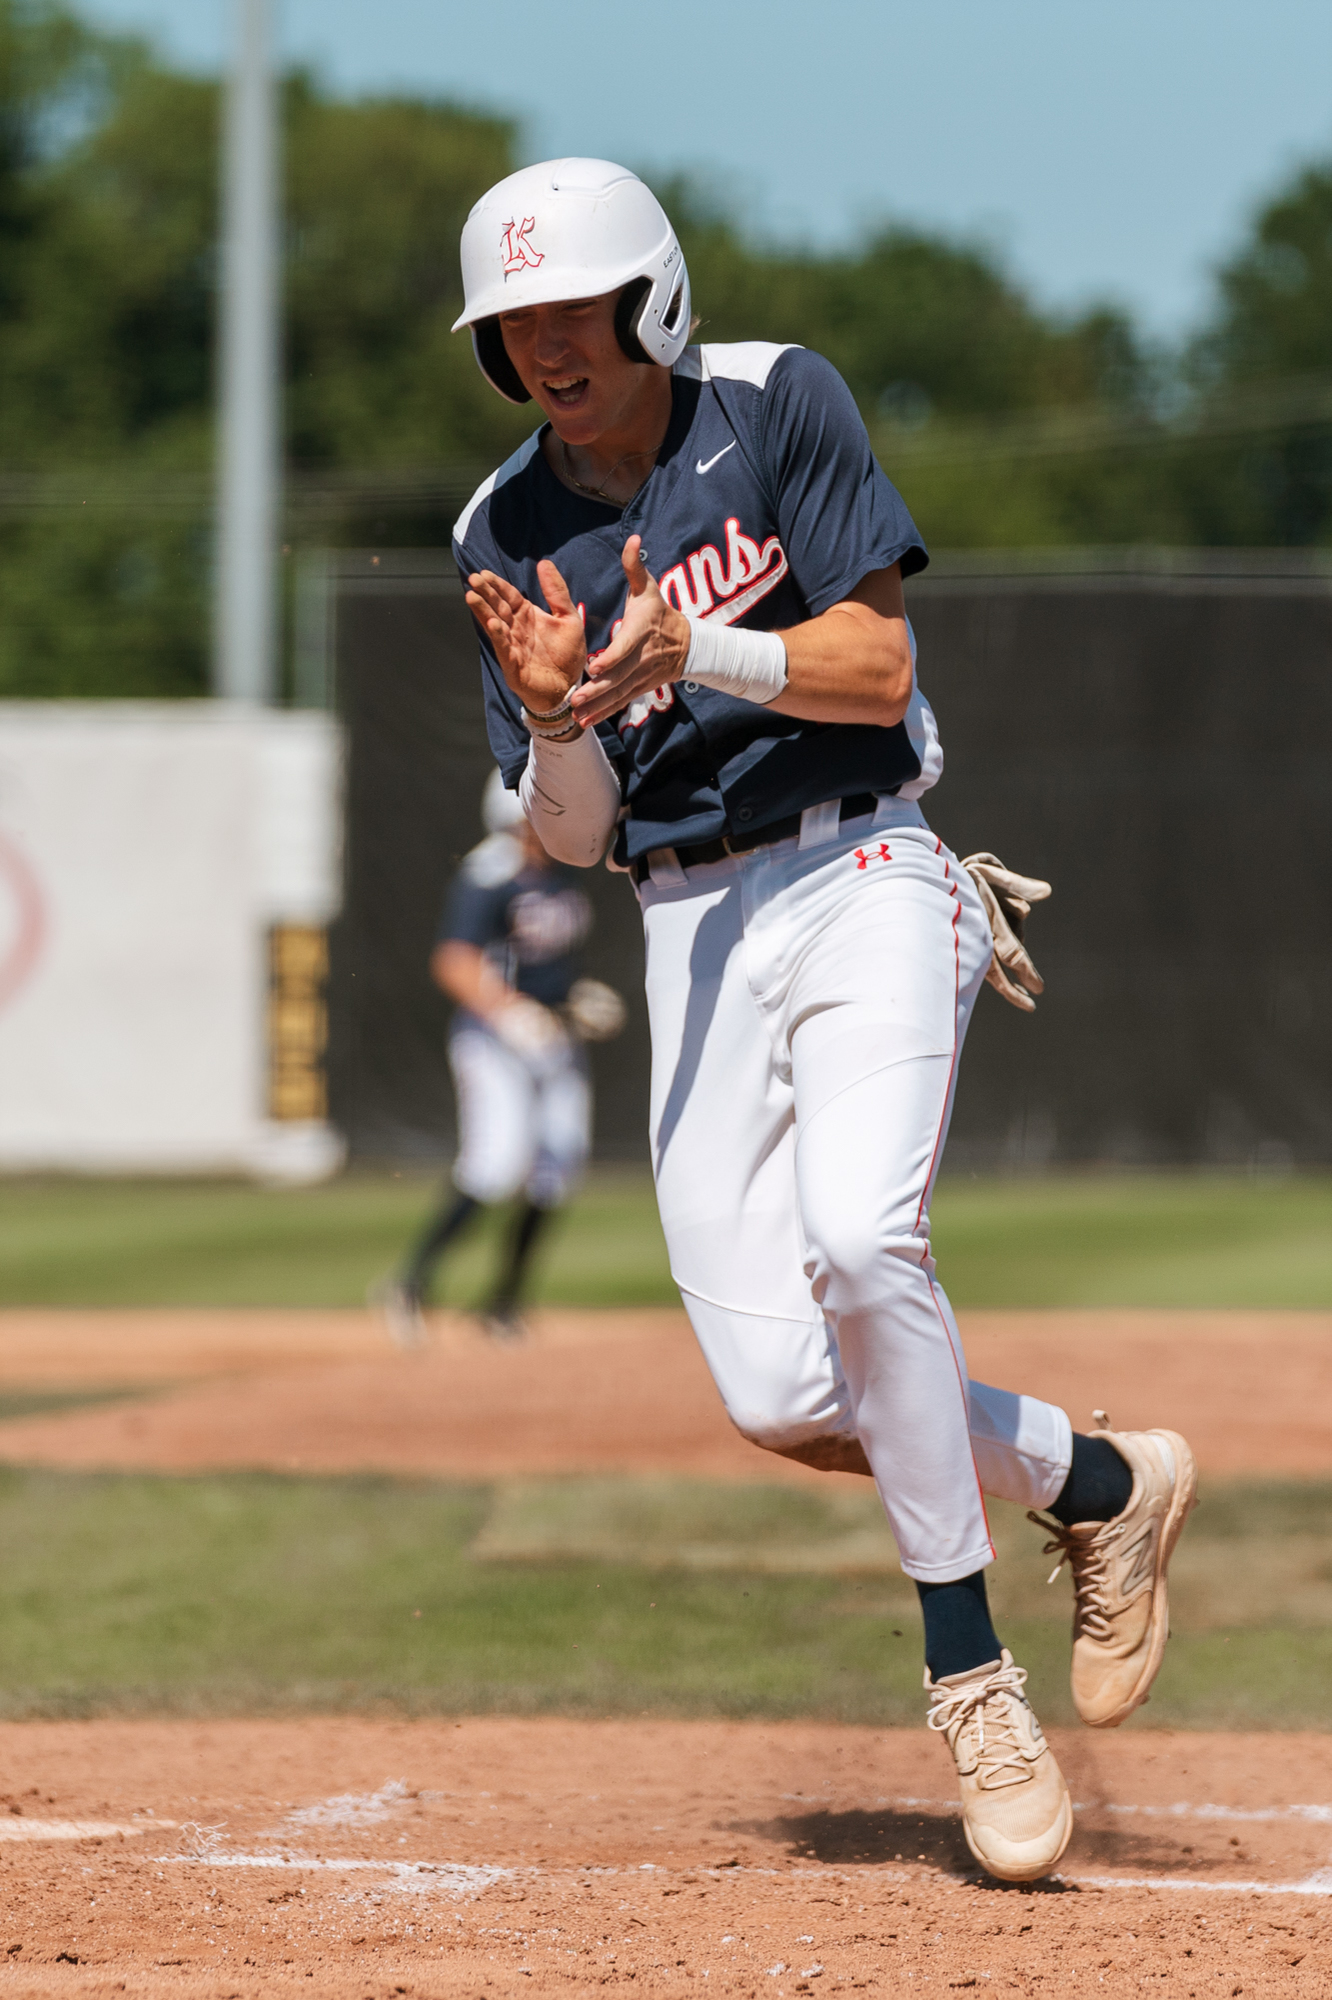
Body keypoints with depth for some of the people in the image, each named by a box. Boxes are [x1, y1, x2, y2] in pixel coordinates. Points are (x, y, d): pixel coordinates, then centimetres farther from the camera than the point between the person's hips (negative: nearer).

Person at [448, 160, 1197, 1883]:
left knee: (858, 1238, -30)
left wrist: (689, 655, -25)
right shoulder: (506, 539, 6)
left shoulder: (777, 404, -3)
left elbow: (878, 662, -9)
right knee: (780, 1399, -8)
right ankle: (1096, 1483, 17)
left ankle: (969, 1672, -18)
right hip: (690, 932, 4)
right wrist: (557, 713, -19)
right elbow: (570, 835, 3)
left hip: (863, 880, -4)